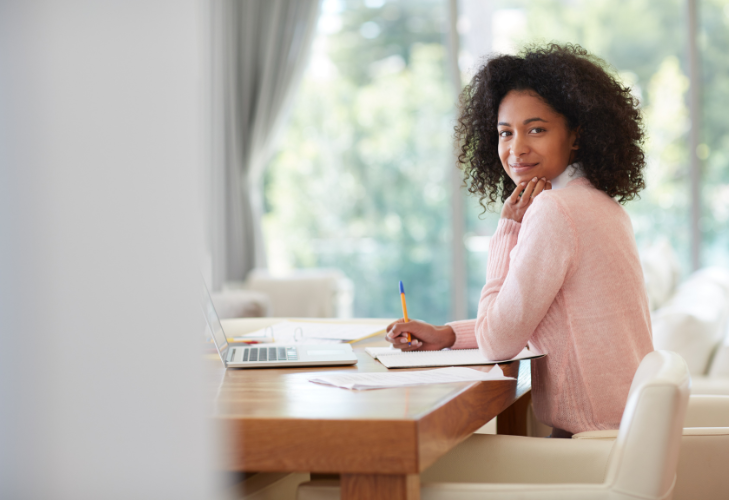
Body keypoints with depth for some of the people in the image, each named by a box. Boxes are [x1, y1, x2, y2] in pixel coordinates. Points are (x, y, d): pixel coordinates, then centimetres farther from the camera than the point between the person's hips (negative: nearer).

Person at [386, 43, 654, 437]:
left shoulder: (553, 210, -17)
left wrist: (508, 228, -7)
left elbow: (498, 342, -12)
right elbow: (522, 322, 22)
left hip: (596, 439, -8)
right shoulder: (603, 205, 11)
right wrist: (447, 335, 13)